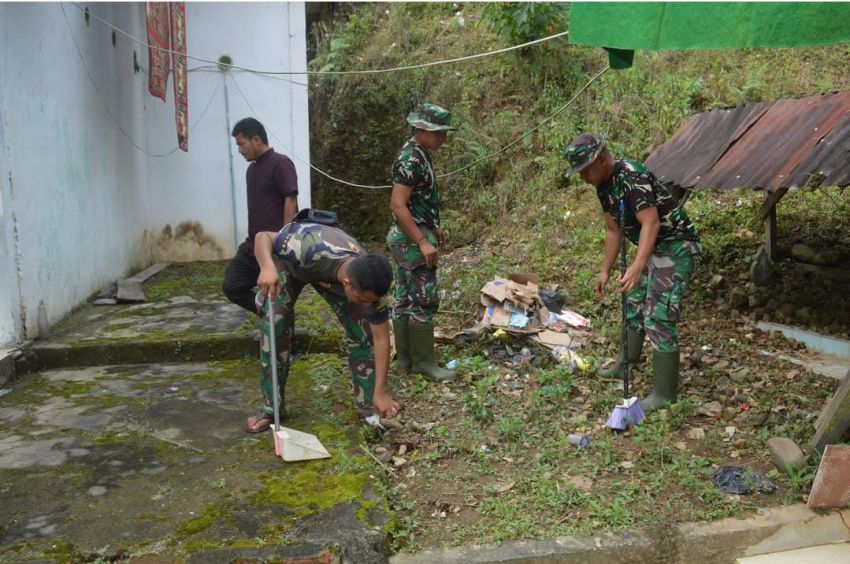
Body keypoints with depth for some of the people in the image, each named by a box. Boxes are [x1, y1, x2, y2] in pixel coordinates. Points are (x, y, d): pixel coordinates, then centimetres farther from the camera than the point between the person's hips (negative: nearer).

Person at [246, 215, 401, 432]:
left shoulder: (369, 283, -34)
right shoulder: (311, 248, -47)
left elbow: (381, 338, -24)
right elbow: (262, 237, -34)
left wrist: (381, 392, -25)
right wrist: (267, 268, -56)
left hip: (330, 269, 3)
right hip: (289, 261, -2)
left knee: (362, 331, -9)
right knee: (275, 324, -17)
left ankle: (369, 404, 6)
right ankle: (272, 408, -2)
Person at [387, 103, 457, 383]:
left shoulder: (418, 154, 12)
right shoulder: (411, 160, -19)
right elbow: (397, 205, -25)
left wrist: (433, 228, 23)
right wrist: (422, 242, -25)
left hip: (410, 238, 10)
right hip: (413, 239, -10)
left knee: (405, 300, 12)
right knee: (424, 301, -5)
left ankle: (405, 357, 19)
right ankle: (423, 362, 3)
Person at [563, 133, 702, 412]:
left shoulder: (631, 176, -25)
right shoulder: (603, 185, 5)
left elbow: (651, 223, -34)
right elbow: (613, 230, 13)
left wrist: (637, 267, -45)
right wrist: (605, 271, 13)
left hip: (676, 248, -10)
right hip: (653, 248, 10)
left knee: (658, 319, -12)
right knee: (633, 305, 21)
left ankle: (664, 393, -2)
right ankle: (626, 363, 40)